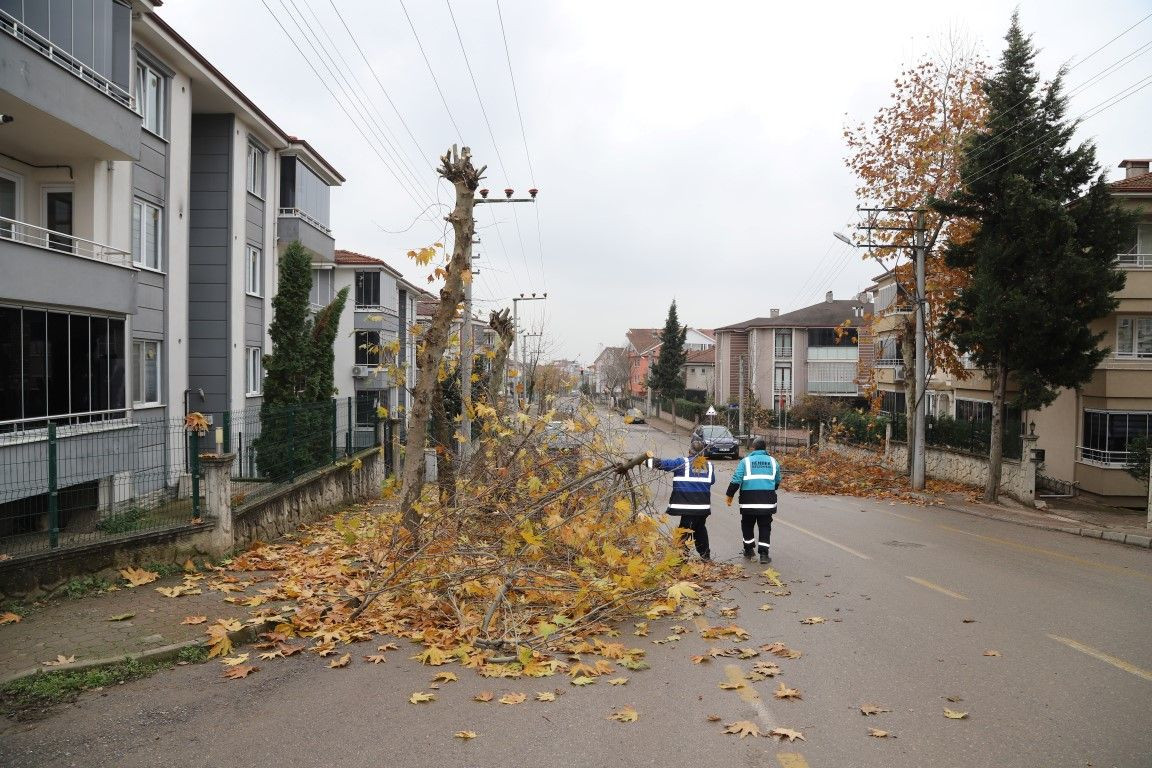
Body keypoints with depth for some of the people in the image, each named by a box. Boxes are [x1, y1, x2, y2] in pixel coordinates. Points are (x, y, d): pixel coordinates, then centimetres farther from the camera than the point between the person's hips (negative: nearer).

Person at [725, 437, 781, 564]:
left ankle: (749, 550, 23)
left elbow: (736, 480, -8)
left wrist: (730, 495, 2)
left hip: (749, 501, -1)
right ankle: (764, 553, 1)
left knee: (747, 525, 15)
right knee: (765, 527, 8)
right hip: (767, 501, 1)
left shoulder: (746, 461, -1)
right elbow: (777, 482, 16)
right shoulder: (773, 462, 7)